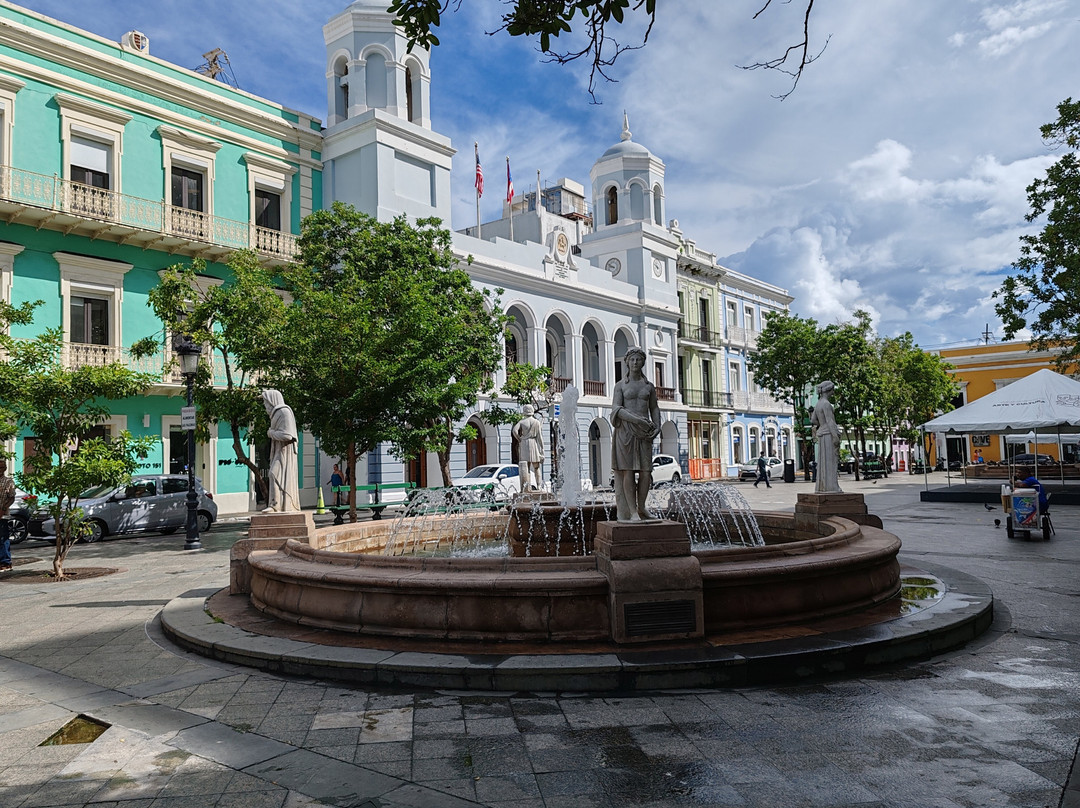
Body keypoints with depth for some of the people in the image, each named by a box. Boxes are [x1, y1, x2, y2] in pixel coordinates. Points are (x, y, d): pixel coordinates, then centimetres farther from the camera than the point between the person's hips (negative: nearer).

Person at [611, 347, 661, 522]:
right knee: (627, 471, -7)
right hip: (625, 430, -3)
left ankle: (641, 507, 15)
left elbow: (654, 408, 19)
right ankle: (631, 512, -4)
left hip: (643, 432, 3)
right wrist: (637, 419, -21)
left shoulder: (649, 386, 14)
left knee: (646, 472, -3)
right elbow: (616, 409, -8)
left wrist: (657, 427, 1)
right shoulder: (620, 386, 4)